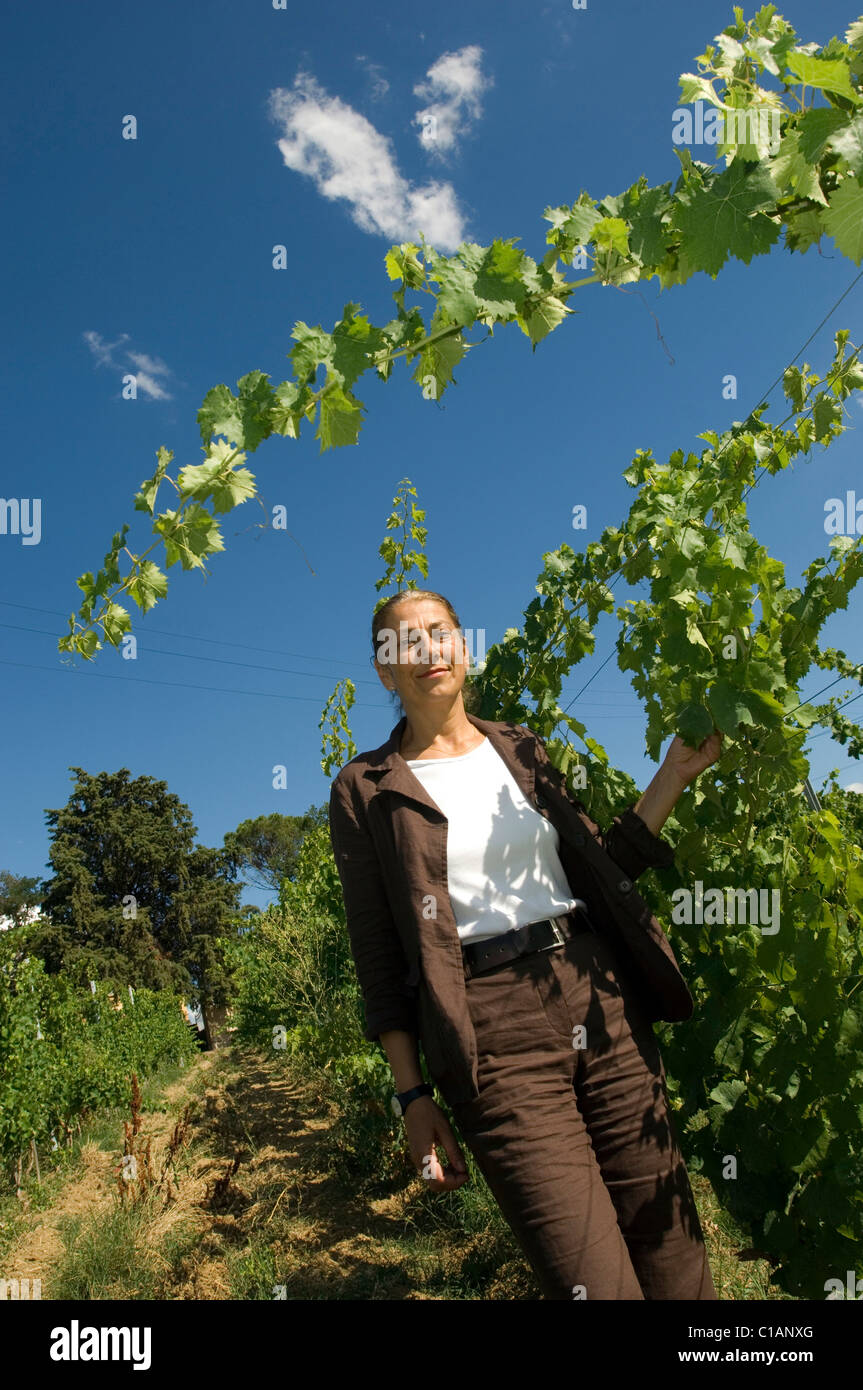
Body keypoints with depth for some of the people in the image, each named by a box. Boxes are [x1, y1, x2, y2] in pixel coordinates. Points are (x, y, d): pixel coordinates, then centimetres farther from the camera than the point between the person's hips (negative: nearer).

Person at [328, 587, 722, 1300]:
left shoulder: (521, 748, 14)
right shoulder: (365, 788, 3)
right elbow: (377, 952, 2)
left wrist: (677, 772, 12)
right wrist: (414, 1095, -3)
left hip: (601, 999, 4)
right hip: (494, 1035, -4)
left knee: (676, 1263, 5)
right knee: (597, 1284, -7)